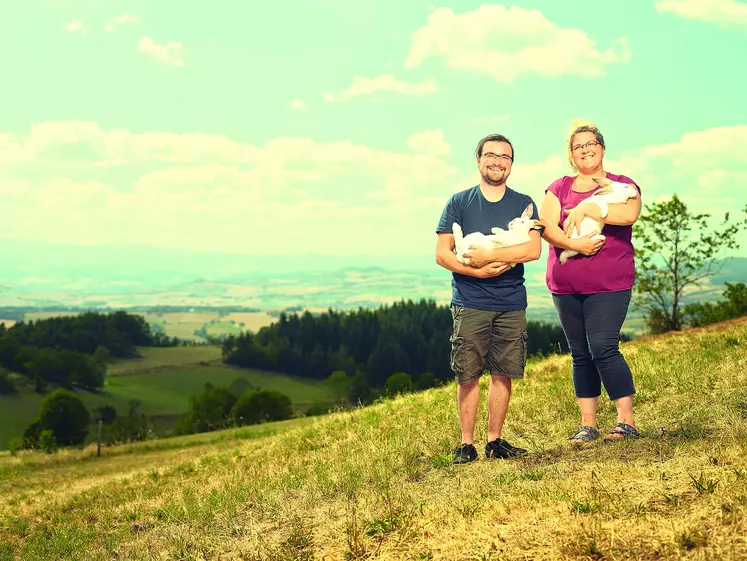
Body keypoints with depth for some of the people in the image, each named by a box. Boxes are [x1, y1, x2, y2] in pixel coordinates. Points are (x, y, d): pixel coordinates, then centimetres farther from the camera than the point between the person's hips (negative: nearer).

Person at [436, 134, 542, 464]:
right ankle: (466, 443, 8)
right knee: (468, 375, -2)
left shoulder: (523, 204, 8)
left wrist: (490, 256, -16)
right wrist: (477, 271, -14)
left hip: (511, 304, 2)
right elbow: (441, 254, 0)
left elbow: (534, 249, -7)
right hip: (469, 303, -1)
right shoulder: (459, 202, 6)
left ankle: (494, 441, 15)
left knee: (503, 374, 4)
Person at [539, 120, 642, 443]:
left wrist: (585, 208, -13)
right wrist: (574, 244, -18)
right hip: (565, 285, 4)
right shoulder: (559, 188, 13)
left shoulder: (622, 185, 6)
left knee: (603, 348, -15)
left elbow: (629, 214, -16)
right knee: (580, 354, 7)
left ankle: (627, 421, -9)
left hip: (609, 283, -4)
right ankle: (588, 425, 11)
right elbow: (546, 226, -2)